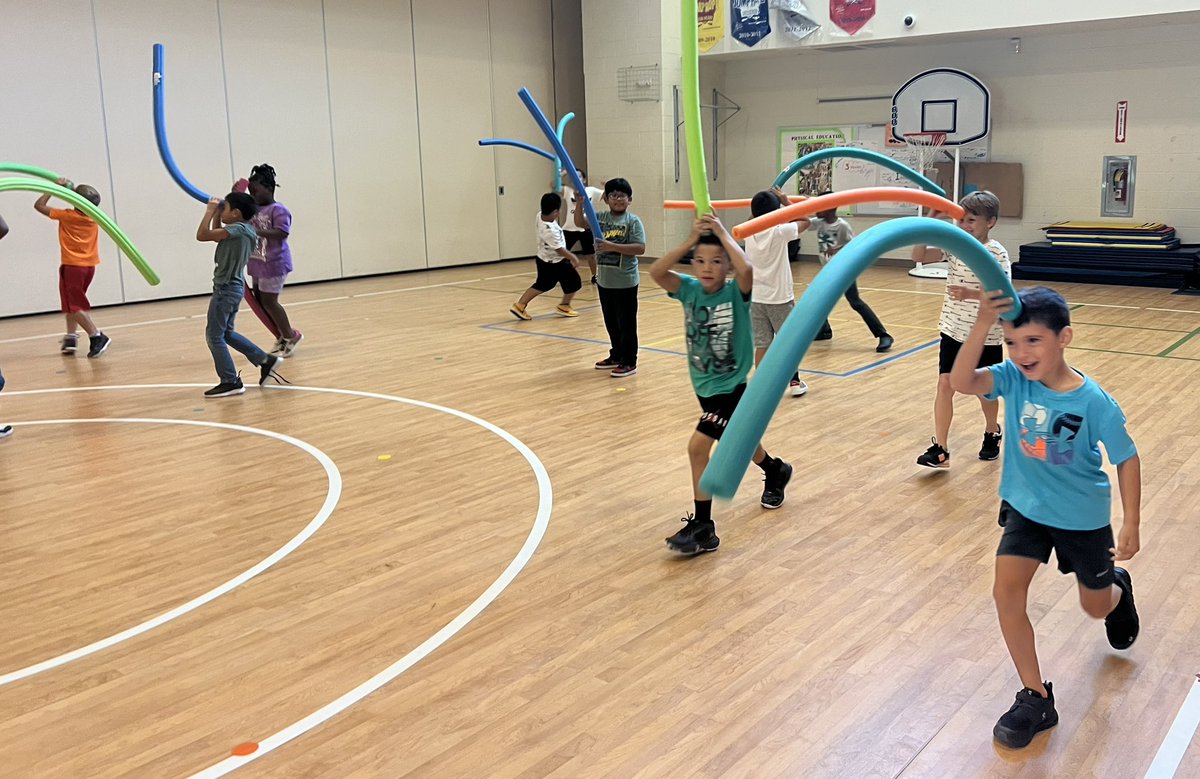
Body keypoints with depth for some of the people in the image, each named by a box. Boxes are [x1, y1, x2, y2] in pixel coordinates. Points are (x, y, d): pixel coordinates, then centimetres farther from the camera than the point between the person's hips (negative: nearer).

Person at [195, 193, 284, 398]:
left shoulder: (237, 229, -19)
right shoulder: (243, 229, 8)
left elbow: (202, 235, -23)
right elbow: (216, 235, 24)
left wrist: (209, 211, -13)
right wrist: (216, 214, 13)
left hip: (226, 289, -10)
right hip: (233, 287, 10)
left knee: (214, 335, -2)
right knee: (226, 332, 20)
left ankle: (230, 382, 0)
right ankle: (265, 360, 20)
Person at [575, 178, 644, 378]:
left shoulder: (633, 221, -10)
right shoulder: (601, 218, 5)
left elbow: (640, 248, -18)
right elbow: (579, 222, -3)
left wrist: (613, 246, -24)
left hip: (625, 282, -6)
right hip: (604, 280, 6)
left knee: (626, 323, 2)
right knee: (611, 323, 18)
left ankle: (629, 362, 10)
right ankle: (616, 355, 32)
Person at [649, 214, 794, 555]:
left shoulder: (736, 292, -17)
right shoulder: (689, 289, -6)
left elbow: (747, 270, -41)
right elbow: (656, 272, -23)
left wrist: (723, 234, -31)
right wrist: (690, 241, -27)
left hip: (730, 385, -7)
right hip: (704, 384, 7)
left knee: (698, 446, -19)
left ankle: (702, 526, -8)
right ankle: (776, 471, 58)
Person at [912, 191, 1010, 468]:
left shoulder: (997, 254, -15)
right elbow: (918, 256, -6)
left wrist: (971, 294, -37)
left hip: (985, 336, -4)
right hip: (953, 331, 4)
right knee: (945, 384, -5)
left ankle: (992, 434, 40)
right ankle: (940, 449, -2)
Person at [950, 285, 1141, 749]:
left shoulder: (1093, 401, -24)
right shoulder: (1013, 379, -18)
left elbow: (1126, 459, -12)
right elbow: (962, 382, -36)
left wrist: (1131, 524, -11)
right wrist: (982, 324, -47)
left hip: (1083, 517, -2)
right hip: (1026, 508, 2)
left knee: (1097, 607, 18)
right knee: (1007, 593, -13)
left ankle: (1118, 589, 58)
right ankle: (1036, 698, 2)